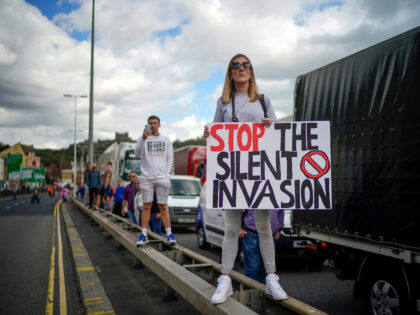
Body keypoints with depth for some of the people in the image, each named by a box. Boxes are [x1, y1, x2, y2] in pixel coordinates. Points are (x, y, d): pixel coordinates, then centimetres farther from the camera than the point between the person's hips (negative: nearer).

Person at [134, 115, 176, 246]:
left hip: (162, 178, 1)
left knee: (163, 206, 2)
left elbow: (170, 159, 12)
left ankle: (169, 234, 4)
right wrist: (144, 138, -23)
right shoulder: (143, 138, 8)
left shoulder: (166, 140, 13)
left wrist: (168, 175, 0)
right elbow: (138, 154, -9)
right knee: (146, 206, 2)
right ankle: (144, 235, 4)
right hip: (147, 177, 0)